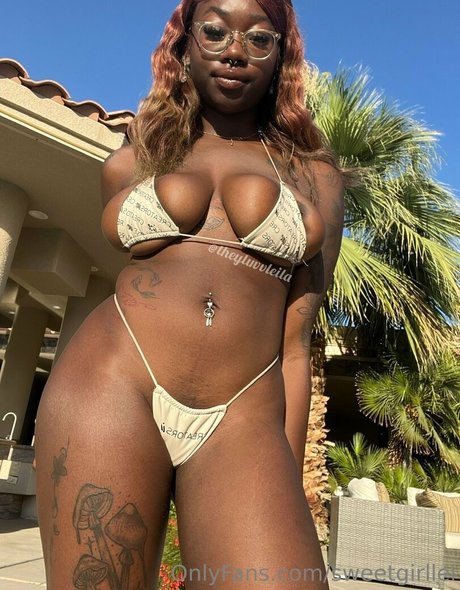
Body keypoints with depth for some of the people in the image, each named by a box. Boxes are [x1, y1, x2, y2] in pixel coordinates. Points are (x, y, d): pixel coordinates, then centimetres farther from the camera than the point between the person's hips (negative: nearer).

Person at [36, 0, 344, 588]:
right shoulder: (128, 163, 16)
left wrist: (288, 486, 0)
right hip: (112, 386, 2)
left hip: (245, 419, 0)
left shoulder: (317, 179, 12)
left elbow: (294, 342, 5)